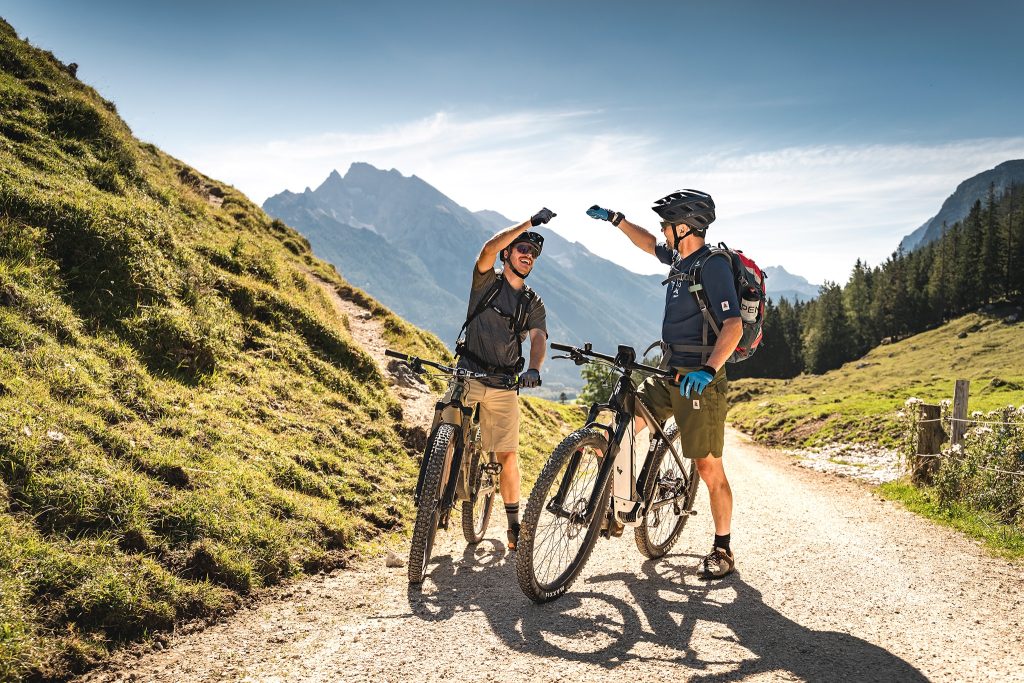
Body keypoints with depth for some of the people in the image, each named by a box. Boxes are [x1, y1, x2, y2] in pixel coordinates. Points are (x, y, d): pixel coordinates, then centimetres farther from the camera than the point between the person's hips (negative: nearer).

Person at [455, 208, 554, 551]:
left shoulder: (534, 304, 11)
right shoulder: (487, 281, 4)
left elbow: (538, 339, -7)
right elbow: (489, 248, -17)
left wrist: (533, 368, -28)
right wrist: (529, 223, -18)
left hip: (504, 387, 2)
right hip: (468, 378, -2)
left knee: (508, 457, 3)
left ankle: (514, 526, 14)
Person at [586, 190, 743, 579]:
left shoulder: (713, 266, -15)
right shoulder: (681, 259, 11)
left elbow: (733, 325, -25)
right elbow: (650, 245, 34)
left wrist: (708, 370, -37)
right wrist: (615, 219, 28)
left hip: (698, 381, -9)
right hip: (668, 374, 9)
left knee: (708, 468, -2)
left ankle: (722, 552, 12)